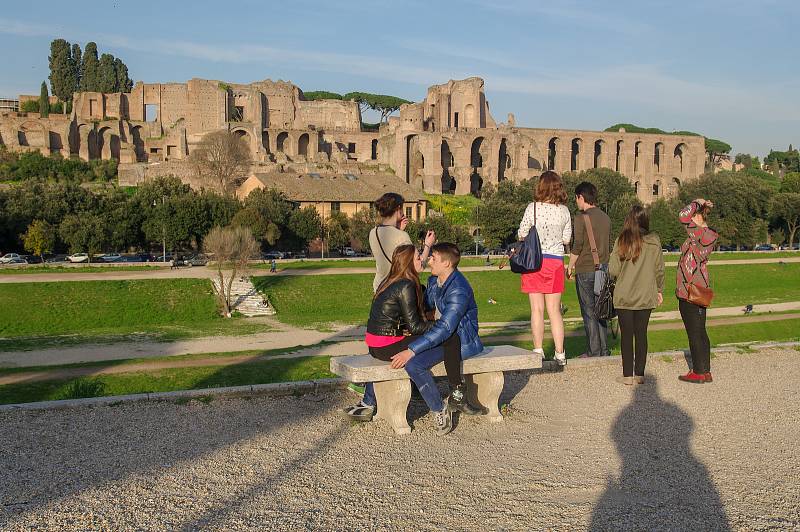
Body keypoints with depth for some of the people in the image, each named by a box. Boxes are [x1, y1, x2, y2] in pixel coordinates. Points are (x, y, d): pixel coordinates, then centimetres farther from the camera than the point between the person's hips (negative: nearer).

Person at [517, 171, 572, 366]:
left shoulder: (533, 208, -10)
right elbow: (566, 239, 5)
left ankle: (538, 351, 6)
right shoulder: (564, 210, 0)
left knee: (537, 309, 4)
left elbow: (522, 235, -5)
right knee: (554, 311, 10)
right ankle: (560, 353, 10)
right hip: (556, 261, 3)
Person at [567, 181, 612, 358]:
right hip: (603, 269, 7)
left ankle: (593, 351, 3)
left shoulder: (581, 218, -11)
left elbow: (577, 246, -13)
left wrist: (570, 267, -1)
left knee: (588, 311, 0)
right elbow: (608, 244, 15)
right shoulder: (605, 218, 10)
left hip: (585, 270, -6)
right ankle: (604, 349, 16)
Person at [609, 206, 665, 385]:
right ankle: (640, 374, 13)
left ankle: (627, 375, 9)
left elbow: (613, 270, -11)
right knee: (641, 334, 10)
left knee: (626, 335, 6)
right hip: (646, 296, 2)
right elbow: (659, 270, 2)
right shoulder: (654, 241, -4)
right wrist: (659, 290, 15)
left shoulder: (622, 241, -10)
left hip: (624, 296, -1)